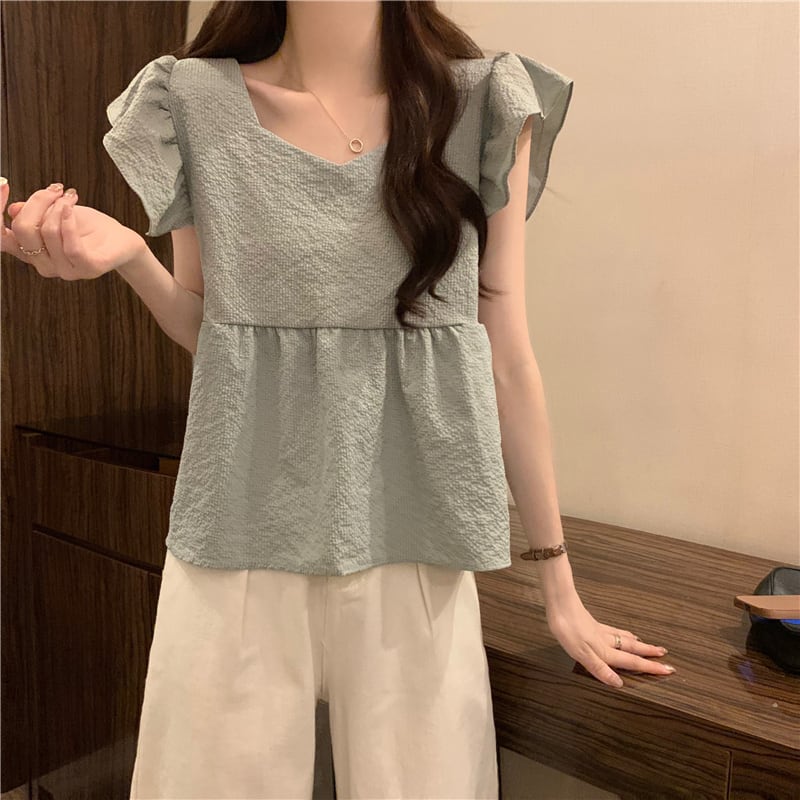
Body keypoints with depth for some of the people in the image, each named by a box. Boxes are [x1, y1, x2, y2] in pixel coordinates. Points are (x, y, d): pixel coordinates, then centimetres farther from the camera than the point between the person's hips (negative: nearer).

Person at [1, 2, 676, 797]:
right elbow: (207, 331, 10)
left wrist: (559, 583, 4)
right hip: (244, 521, 1)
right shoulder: (194, 103, 3)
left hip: (410, 524, 0)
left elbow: (506, 351, 1)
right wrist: (127, 256, -12)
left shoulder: (484, 106, 0)